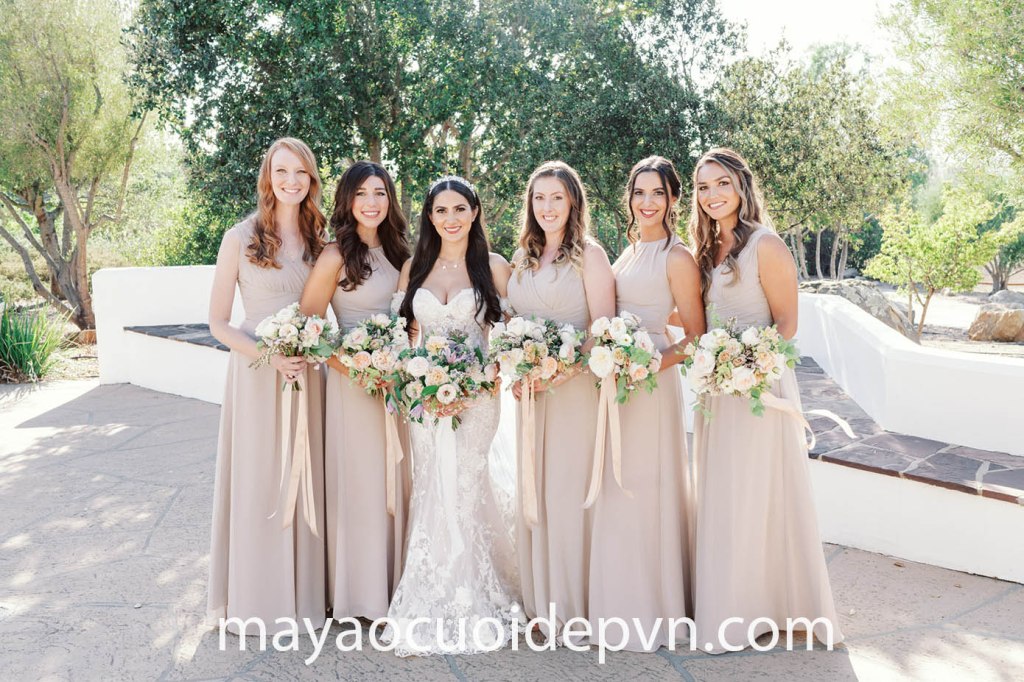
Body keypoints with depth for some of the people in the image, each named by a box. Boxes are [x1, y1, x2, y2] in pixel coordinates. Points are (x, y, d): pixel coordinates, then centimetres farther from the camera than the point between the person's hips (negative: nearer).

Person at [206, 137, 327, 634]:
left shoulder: (318, 238, 7)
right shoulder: (241, 237, -4)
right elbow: (218, 322, -3)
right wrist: (269, 357, -17)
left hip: (306, 372, 4)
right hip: (255, 370, -3)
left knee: (305, 479, 10)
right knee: (258, 481, 4)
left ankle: (303, 589, 27)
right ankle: (256, 597, 22)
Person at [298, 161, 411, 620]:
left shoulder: (396, 251, 10)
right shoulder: (336, 255, -10)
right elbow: (307, 324, -11)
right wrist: (352, 366, -18)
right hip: (356, 381, -6)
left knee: (395, 482, 14)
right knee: (361, 483, 3)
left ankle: (392, 583, 30)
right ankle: (361, 592, 20)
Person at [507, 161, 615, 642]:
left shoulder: (589, 254, -4)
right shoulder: (522, 257, 14)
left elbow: (604, 330, -9)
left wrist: (560, 372, -19)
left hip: (574, 387, -5)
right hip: (530, 390, 6)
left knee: (568, 490, -1)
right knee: (531, 491, 9)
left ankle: (570, 604, 14)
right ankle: (538, 599, 23)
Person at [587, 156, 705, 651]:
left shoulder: (676, 258, -9)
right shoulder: (628, 251, 14)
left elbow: (696, 337, -9)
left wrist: (653, 363, -22)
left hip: (652, 383, -8)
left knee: (645, 489, -1)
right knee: (615, 490, 13)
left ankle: (650, 608, 15)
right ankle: (622, 599, 29)